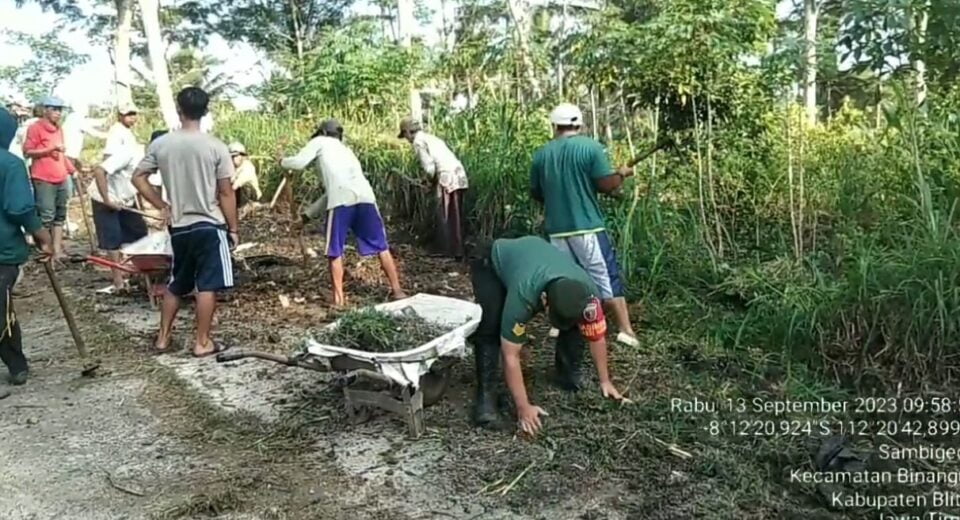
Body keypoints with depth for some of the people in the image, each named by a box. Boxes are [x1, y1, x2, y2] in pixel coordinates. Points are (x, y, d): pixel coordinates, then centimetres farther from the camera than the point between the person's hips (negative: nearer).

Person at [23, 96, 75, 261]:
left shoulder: (58, 129, 17)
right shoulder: (35, 127, -6)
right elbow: (27, 151, -11)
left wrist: (72, 169, 22)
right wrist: (51, 149, -20)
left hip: (61, 179, 8)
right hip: (43, 180, -8)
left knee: (60, 216, 9)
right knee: (46, 217, -8)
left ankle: (58, 251, 13)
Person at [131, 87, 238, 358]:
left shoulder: (160, 144, 0)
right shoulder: (215, 146, -10)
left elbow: (138, 178, 4)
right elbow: (226, 194, -8)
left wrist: (162, 206, 11)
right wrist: (233, 228, 0)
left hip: (179, 227, 4)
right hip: (210, 225, -4)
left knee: (176, 284, 18)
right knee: (207, 286, 2)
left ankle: (163, 337, 25)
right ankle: (202, 342, 8)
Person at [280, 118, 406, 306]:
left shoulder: (320, 142, 23)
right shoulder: (345, 150, 39)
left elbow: (299, 163, 9)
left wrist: (283, 162, 33)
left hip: (342, 200, -5)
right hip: (365, 197, 5)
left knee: (335, 252, 9)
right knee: (381, 246, 14)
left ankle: (338, 298, 9)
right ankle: (397, 290, 15)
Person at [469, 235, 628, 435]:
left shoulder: (588, 293, -33)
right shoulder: (523, 294, -45)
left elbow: (597, 337, -14)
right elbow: (510, 355, -37)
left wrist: (605, 381, -8)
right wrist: (523, 408, -33)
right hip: (492, 264, -4)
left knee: (574, 324, -10)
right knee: (490, 330, -26)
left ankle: (569, 375, 11)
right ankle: (485, 393, -13)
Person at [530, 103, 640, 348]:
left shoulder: (541, 153, 5)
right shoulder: (591, 147, -6)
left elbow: (535, 193, 13)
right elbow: (606, 185, -10)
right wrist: (622, 174, 11)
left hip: (557, 228, 4)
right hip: (588, 226, -4)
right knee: (607, 277, 1)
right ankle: (626, 330, 1)